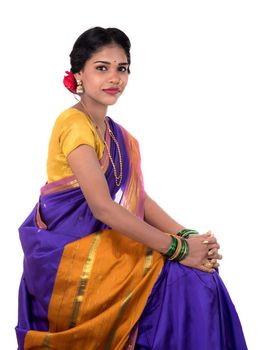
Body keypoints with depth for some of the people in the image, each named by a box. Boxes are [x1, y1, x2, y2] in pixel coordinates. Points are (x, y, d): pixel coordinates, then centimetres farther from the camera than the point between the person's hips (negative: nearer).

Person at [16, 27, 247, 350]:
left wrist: (187, 236, -10)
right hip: (68, 251, -8)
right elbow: (102, 206, -23)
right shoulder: (73, 124, -15)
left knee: (197, 270, -6)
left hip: (100, 244, 8)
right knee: (181, 277, -17)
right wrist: (177, 248, -23)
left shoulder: (118, 135, 13)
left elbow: (140, 199, 7)